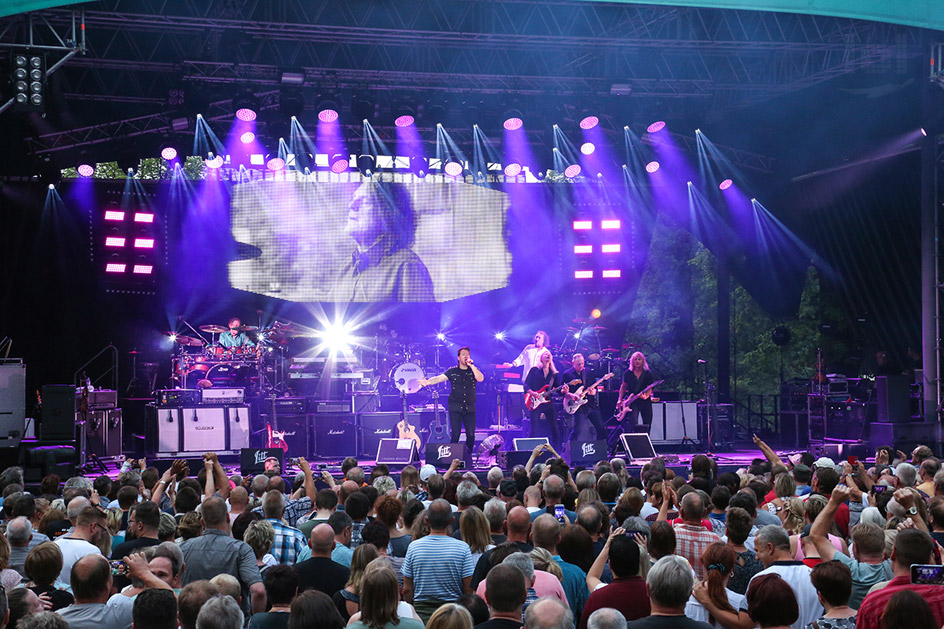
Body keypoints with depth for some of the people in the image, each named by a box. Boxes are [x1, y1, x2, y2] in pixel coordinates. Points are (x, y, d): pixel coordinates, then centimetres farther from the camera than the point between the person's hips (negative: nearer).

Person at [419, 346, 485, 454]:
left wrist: (471, 365, -15)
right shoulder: (452, 371, 6)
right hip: (455, 407, -1)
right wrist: (428, 382, -23)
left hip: (469, 408, 1)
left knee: (471, 435, -3)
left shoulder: (473, 371, 9)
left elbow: (480, 379, -10)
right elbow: (439, 378, -5)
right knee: (455, 434, -6)